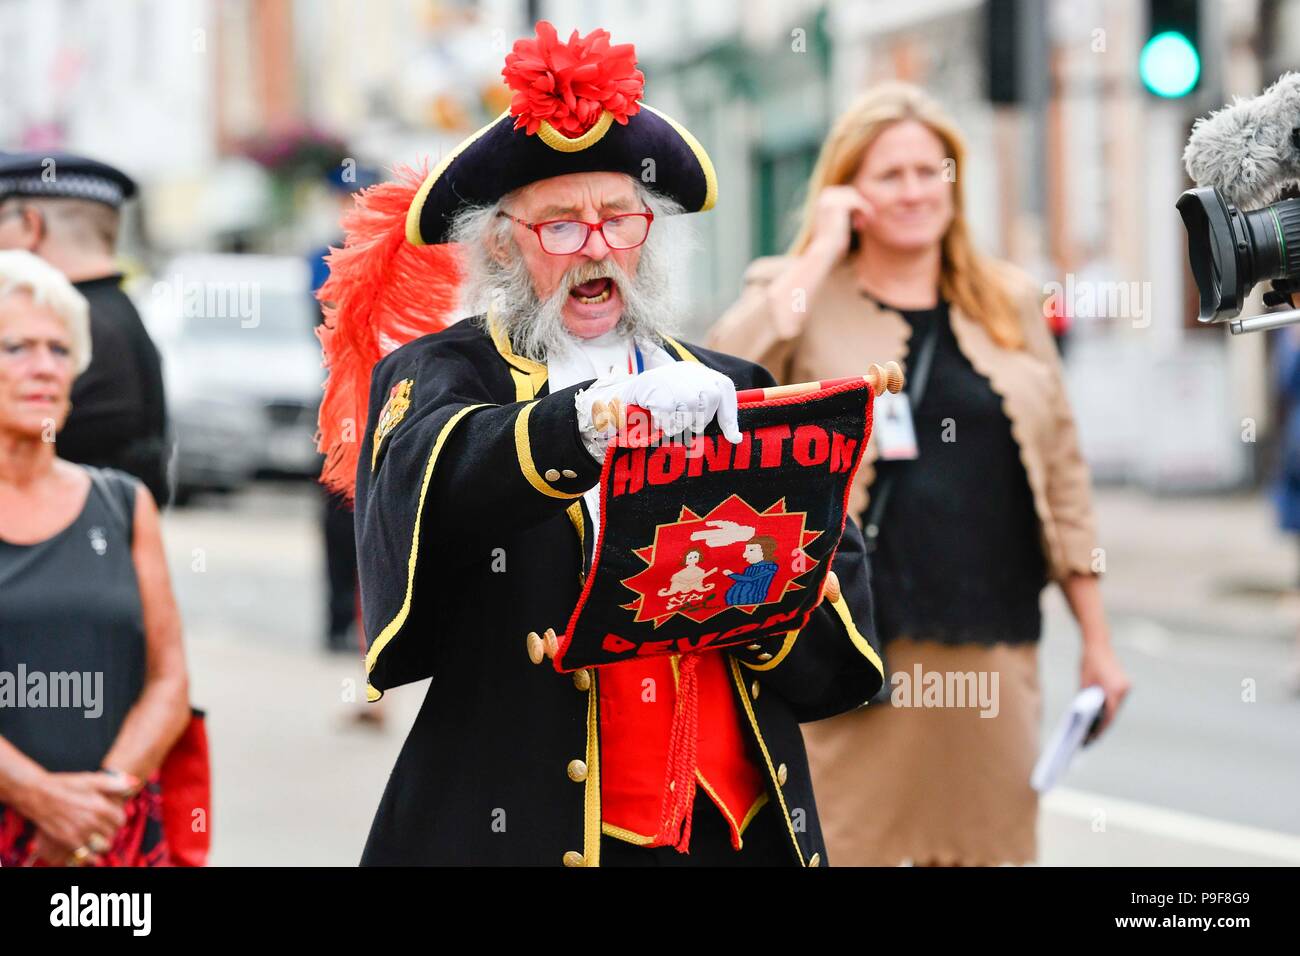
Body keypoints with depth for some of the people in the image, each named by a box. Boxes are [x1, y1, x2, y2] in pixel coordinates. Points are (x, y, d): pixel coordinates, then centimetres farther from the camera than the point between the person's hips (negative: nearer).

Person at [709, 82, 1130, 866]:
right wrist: (821, 254, -12)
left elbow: (1062, 473, 15)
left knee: (989, 844, 8)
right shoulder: (804, 299, 3)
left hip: (991, 650, 4)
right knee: (847, 842, -3)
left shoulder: (1010, 303, 13)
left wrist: (1098, 639, 12)